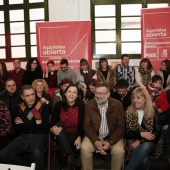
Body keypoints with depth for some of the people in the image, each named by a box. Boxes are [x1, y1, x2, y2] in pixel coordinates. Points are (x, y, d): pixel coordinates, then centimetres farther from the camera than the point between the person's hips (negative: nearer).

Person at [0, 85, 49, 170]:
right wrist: (35, 123, -9)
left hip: (40, 136, -4)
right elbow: (17, 127, 2)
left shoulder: (43, 106, -2)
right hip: (24, 136, 4)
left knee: (37, 153, -38)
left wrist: (24, 124, -3)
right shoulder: (20, 108, 10)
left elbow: (45, 127, -9)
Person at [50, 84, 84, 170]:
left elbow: (81, 124, -7)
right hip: (61, 136, 3)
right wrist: (53, 129, -30)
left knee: (63, 148, -34)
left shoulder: (80, 106, -7)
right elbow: (52, 124, -7)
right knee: (58, 125, -32)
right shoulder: (59, 105, -4)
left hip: (74, 135, -3)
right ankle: (70, 157, -39)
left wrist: (79, 137, -23)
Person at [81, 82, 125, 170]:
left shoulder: (117, 105, -7)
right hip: (94, 136, 1)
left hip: (113, 137, -1)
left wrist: (110, 142, -18)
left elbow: (121, 126, -6)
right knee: (84, 148, -25)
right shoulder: (89, 105, -3)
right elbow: (87, 126, -5)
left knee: (119, 151, -26)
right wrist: (96, 141, -19)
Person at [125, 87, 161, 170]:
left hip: (149, 142, 1)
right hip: (133, 142, -1)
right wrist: (141, 134, -17)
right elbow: (126, 132, 1)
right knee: (143, 160, -33)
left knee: (144, 147, -35)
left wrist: (139, 141, -14)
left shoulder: (153, 111, -1)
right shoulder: (129, 112, 1)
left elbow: (158, 132, -5)